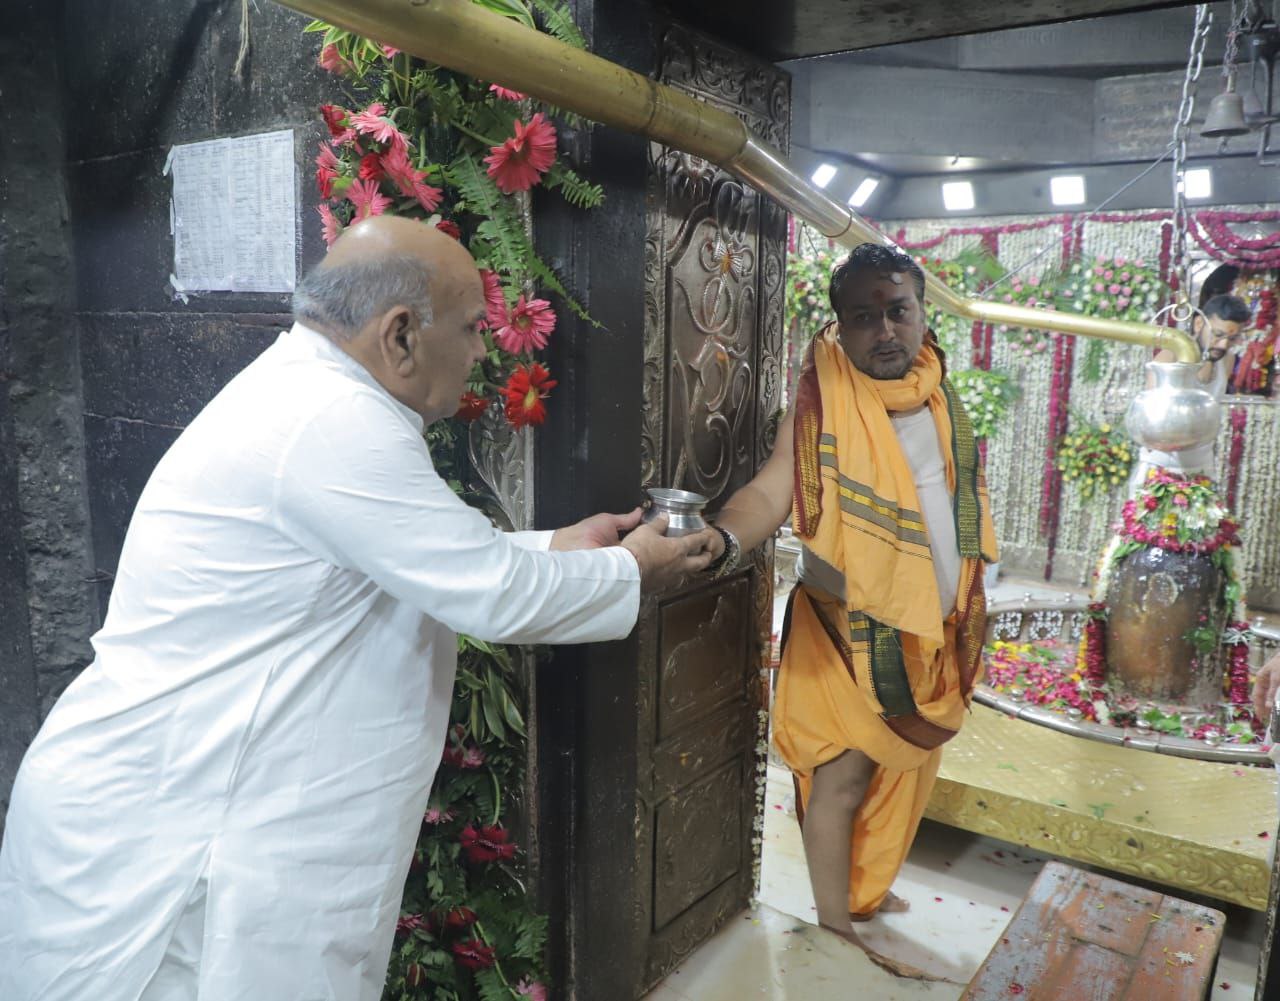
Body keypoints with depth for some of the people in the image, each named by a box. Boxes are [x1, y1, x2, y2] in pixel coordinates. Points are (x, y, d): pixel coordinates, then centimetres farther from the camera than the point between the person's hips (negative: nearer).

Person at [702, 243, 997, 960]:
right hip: (848, 630, -6)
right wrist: (723, 538, -50)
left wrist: (968, 607, 17)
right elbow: (773, 488, -29)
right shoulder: (824, 402, -16)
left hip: (928, 632, 7)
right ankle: (835, 925, 21)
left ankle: (866, 886, 41)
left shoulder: (940, 397, 4)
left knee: (900, 767, 19)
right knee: (845, 775, 2)